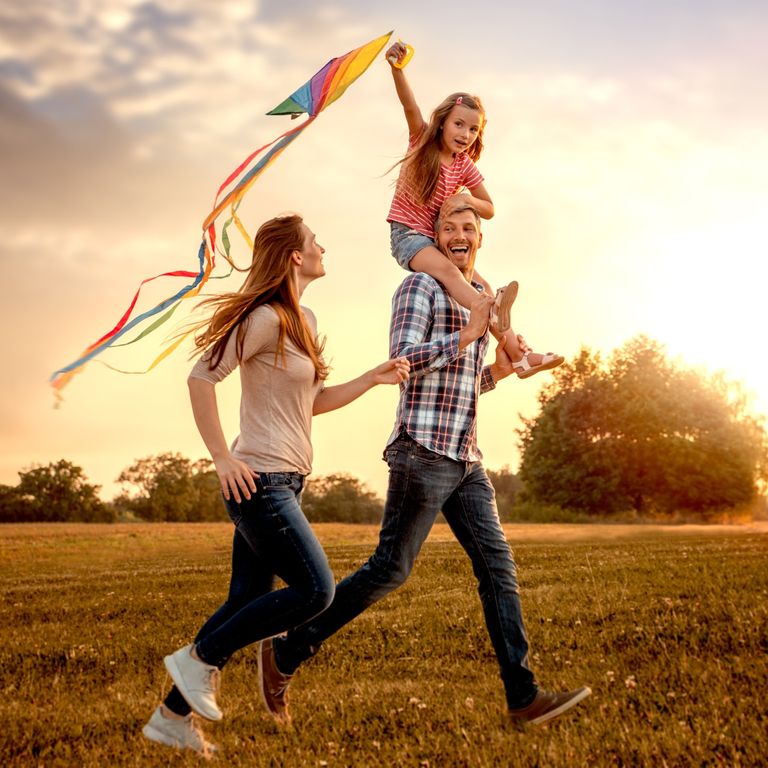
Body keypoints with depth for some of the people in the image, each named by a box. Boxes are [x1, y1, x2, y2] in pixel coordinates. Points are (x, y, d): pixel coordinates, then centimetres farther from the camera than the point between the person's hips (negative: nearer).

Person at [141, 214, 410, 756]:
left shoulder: (302, 321, 16)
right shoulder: (266, 318, -13)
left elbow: (313, 402, 21)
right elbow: (202, 378, -16)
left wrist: (373, 379, 11)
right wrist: (223, 458, -17)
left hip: (284, 483, 10)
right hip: (260, 480, -10)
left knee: (247, 602, 10)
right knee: (315, 590, -11)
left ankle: (173, 717, 17)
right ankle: (201, 659, 1)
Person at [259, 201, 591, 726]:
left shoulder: (478, 300, 22)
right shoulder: (420, 288, -3)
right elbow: (402, 360, -17)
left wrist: (499, 371, 11)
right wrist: (468, 334, -15)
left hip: (466, 460, 8)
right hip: (423, 452, -8)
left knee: (499, 568, 1)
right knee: (390, 570, -3)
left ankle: (524, 696, 3)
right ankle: (286, 654, 9)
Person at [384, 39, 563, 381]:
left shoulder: (465, 166, 5)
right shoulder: (422, 140, -4)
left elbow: (489, 209, 12)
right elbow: (410, 107, -23)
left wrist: (466, 199, -12)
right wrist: (397, 68, -42)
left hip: (437, 238, 5)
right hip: (407, 234, -5)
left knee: (483, 288, -10)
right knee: (447, 269, -33)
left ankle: (515, 355, -14)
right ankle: (501, 326, -52)